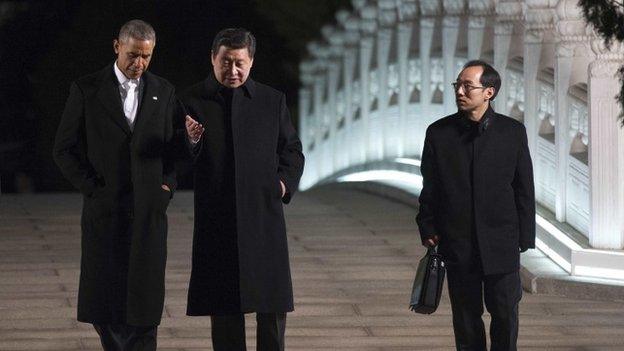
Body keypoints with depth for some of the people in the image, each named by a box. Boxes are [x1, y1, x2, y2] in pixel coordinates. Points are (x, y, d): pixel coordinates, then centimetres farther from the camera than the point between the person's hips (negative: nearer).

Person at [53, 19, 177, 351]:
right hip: (104, 213, -1)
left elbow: (175, 147, 15)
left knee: (144, 302, -4)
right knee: (102, 304, 3)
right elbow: (64, 150, 2)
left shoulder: (163, 92, 8)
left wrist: (168, 185, 1)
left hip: (149, 211, 1)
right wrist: (92, 187, -5)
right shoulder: (86, 90, 0)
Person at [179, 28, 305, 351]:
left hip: (264, 216, 2)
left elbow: (293, 152, 16)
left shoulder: (273, 101, 7)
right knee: (223, 307, 4)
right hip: (216, 222, -1)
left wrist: (285, 181, -2)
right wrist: (191, 141, -26)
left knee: (273, 304, 3)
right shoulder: (192, 101, 0)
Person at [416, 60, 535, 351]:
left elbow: (525, 188, 2)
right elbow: (430, 188, 7)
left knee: (505, 314, 2)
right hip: (457, 244, 1)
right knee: (466, 317, 6)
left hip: (501, 244, -1)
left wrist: (525, 237, 0)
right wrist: (427, 229, 0)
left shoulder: (513, 132, 0)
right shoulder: (439, 133, 2)